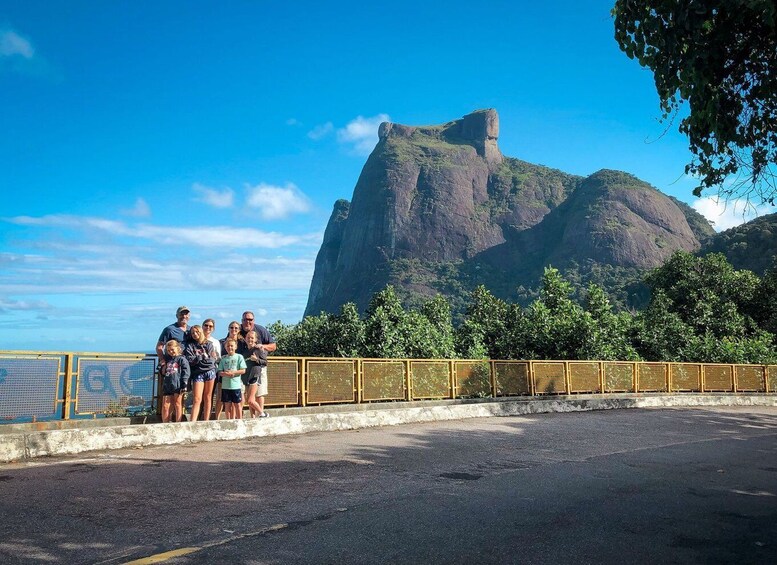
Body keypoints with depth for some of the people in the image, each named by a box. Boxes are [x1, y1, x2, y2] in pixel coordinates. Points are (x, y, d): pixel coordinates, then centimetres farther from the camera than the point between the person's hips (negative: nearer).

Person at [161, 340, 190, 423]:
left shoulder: (182, 359, -2)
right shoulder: (167, 359, 17)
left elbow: (186, 372, -9)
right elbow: (163, 372, 31)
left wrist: (184, 384, -15)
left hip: (178, 386, -5)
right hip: (167, 386, 6)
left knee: (177, 405, 2)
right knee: (165, 406, 4)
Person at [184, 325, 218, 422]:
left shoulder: (209, 344, 9)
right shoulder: (190, 346, 8)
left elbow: (213, 359, -1)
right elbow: (190, 360, -6)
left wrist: (198, 358, -3)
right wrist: (203, 357, -3)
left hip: (210, 371, 1)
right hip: (198, 373, -1)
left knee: (207, 398, 5)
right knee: (197, 399, -10)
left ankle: (206, 421, 11)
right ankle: (192, 422, -15)